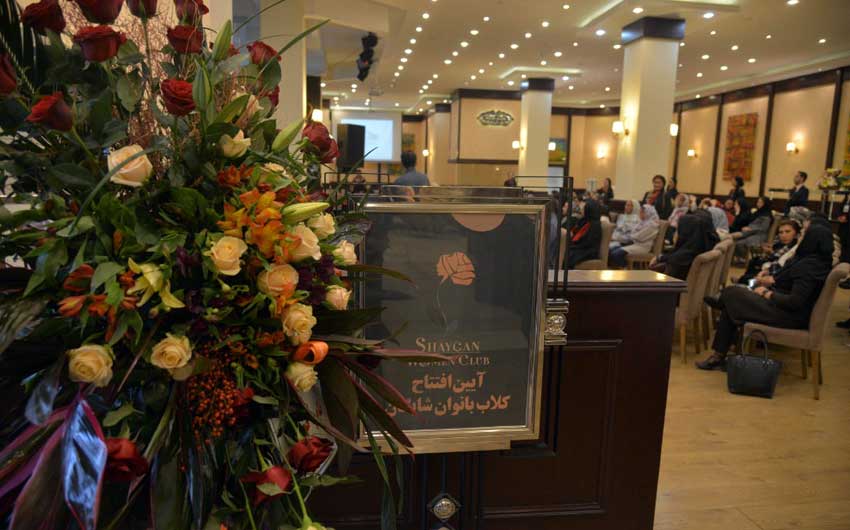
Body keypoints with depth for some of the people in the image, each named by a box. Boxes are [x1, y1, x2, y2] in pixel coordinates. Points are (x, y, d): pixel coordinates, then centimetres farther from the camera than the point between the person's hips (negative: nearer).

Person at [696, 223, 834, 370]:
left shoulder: (809, 265, -22)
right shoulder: (819, 261, 7)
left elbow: (795, 302, -27)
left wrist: (767, 294, -14)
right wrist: (772, 280, 7)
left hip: (791, 317, -10)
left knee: (731, 294, -7)